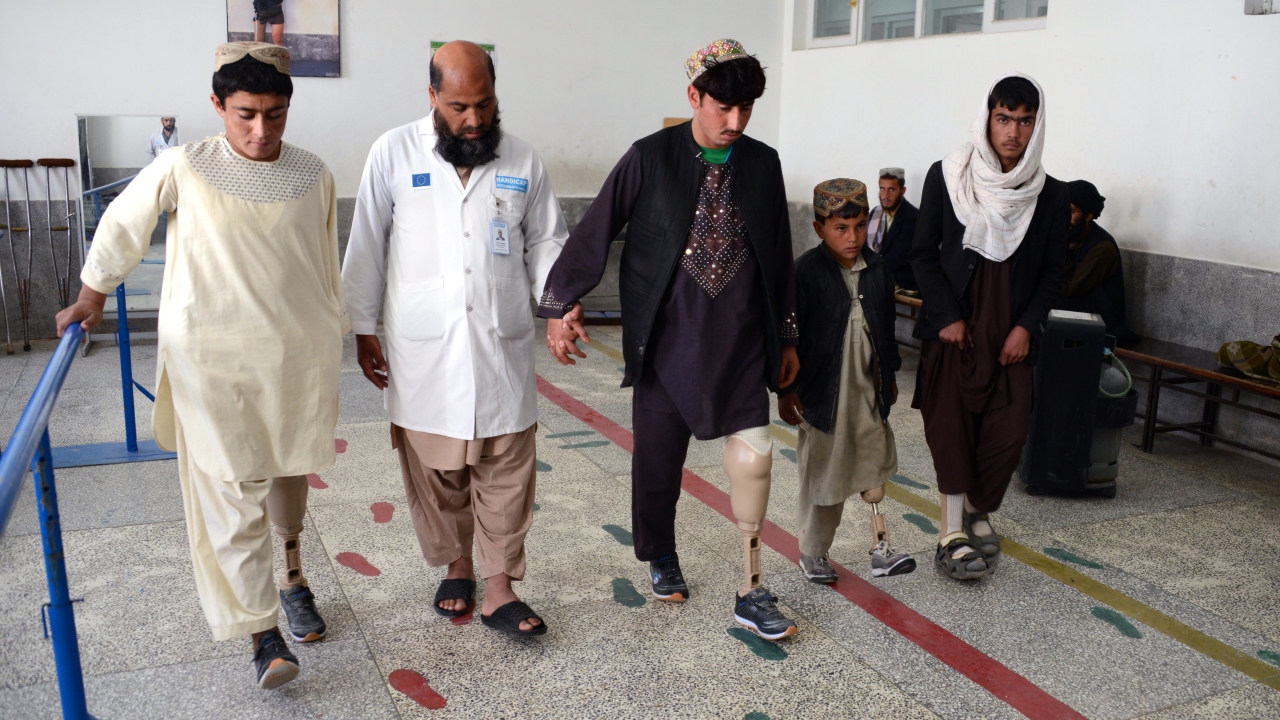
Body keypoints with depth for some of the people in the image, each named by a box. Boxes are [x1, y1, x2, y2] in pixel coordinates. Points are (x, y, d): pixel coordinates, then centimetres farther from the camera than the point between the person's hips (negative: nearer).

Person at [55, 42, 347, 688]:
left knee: (288, 473, 17)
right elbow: (121, 227, 7)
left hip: (299, 353, 3)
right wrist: (91, 298, 14)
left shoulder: (313, 176, 1)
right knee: (232, 493, -4)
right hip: (212, 360, -3)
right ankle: (261, 632, 3)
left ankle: (292, 577, 39)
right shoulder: (184, 169, -8)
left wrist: (338, 334, 17)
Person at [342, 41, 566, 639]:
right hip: (423, 349, -1)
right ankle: (457, 568, 33)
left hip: (502, 347, 1)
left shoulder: (522, 161, 2)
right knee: (435, 469, 10)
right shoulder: (393, 153, -2)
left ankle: (499, 589, 17)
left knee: (506, 470, 4)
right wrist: (363, 331, 4)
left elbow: (546, 243, 9)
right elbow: (366, 248, 3)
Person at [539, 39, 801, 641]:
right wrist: (561, 303, -7)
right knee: (658, 460, 10)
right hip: (667, 338, -2)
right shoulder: (650, 158, -7)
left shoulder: (763, 164, 3)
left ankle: (750, 593, 6)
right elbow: (595, 231, -5)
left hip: (740, 339, 2)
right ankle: (661, 558, 38)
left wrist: (786, 336, 14)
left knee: (752, 453, -8)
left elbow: (780, 256, 11)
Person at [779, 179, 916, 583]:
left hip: (868, 388, 5)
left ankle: (880, 549, 17)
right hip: (825, 392, -5)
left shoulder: (877, 269, 2)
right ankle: (813, 553, 22)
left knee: (873, 465, 9)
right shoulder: (807, 272, -15)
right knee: (824, 474, 6)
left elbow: (886, 326, 13)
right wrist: (787, 391, -11)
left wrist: (889, 376, 18)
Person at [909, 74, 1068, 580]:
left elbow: (1051, 274, 8)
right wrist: (947, 317, -8)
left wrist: (1026, 326, -6)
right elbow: (924, 254, -1)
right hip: (953, 327, -2)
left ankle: (977, 509, 23)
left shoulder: (1051, 196, 2)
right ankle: (953, 533, 2)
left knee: (1007, 430, -1)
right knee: (952, 426, -4)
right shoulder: (946, 177, -3)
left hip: (1011, 333, 2)